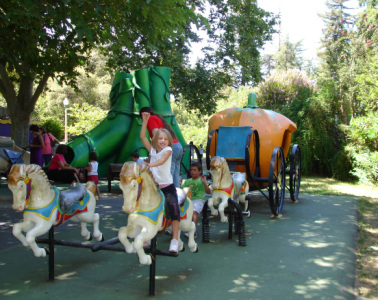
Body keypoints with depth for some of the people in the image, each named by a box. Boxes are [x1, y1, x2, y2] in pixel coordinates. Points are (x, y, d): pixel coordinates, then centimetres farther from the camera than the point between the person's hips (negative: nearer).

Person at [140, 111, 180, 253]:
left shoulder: (168, 149, -4)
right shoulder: (152, 150, 8)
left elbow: (162, 160, -23)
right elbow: (142, 136, 3)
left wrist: (150, 164, -39)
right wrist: (145, 120, -2)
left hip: (167, 186, -5)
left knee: (174, 208, -21)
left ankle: (175, 240, -16)